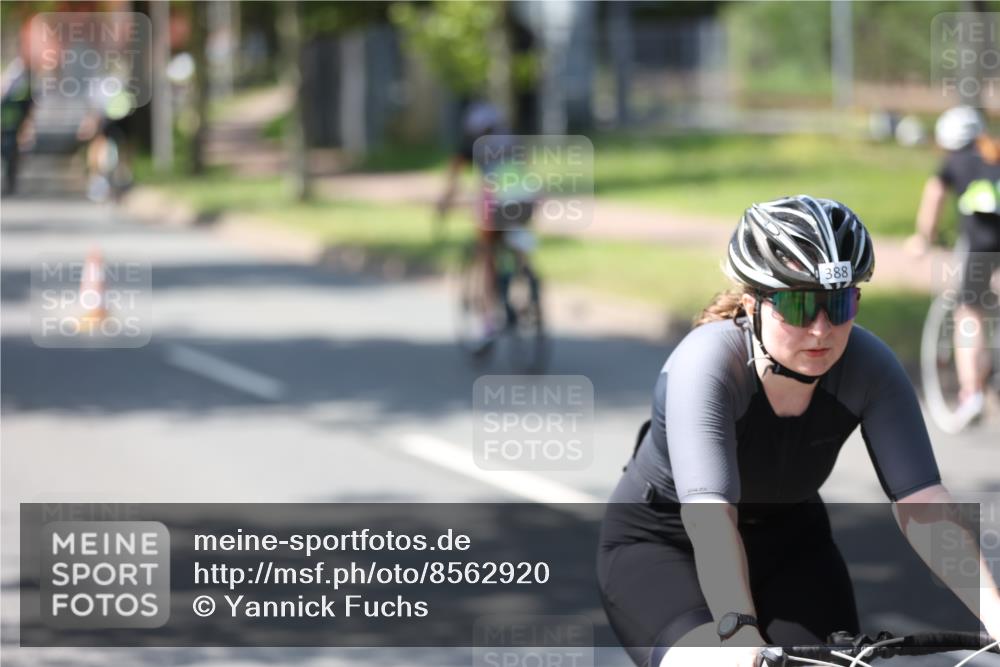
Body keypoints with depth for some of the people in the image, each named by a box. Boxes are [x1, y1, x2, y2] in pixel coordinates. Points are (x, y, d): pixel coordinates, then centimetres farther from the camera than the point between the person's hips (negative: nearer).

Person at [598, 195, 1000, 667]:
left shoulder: (869, 368, -21)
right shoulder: (706, 365, -33)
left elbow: (921, 501, -29)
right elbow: (709, 516, -45)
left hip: (787, 540, 4)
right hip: (659, 541, -4)